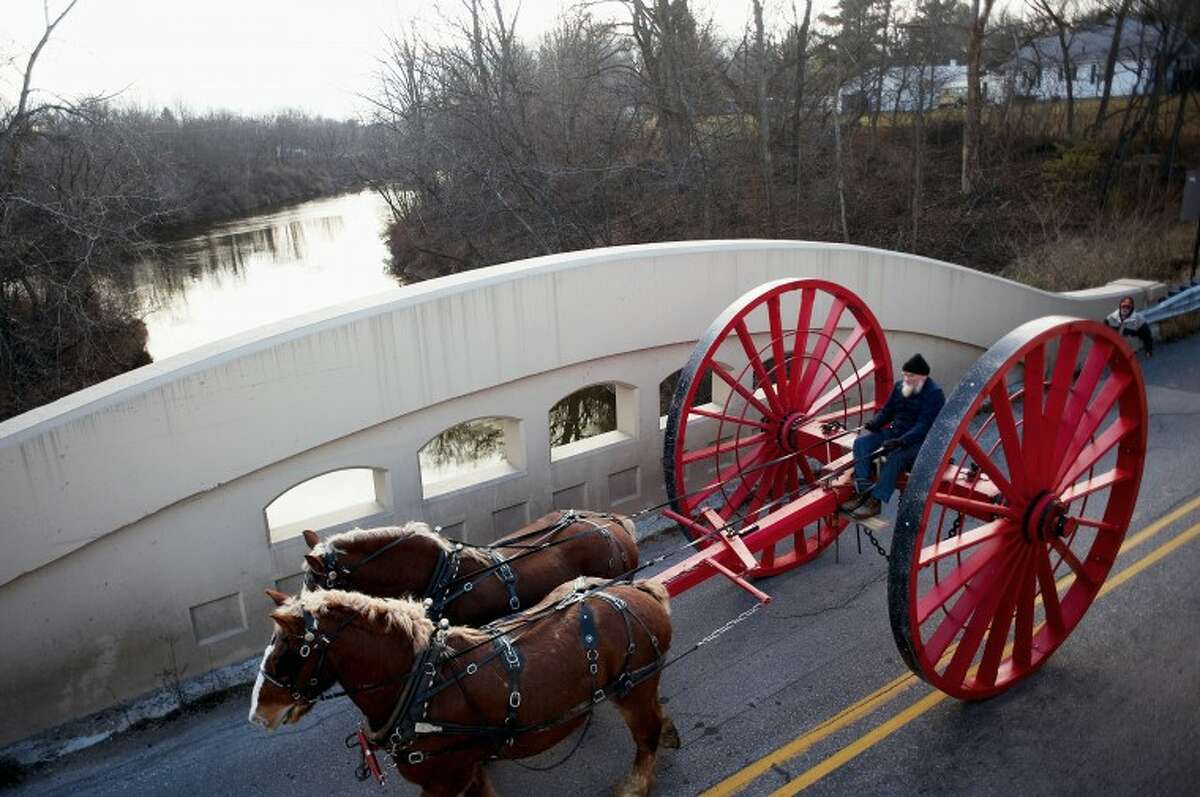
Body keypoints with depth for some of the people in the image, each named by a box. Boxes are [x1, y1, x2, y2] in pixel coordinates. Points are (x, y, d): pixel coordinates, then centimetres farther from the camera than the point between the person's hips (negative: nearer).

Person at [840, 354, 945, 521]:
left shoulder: (934, 394, -15)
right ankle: (863, 492, -21)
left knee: (895, 457, -35)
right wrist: (874, 423, -8)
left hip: (919, 441, -7)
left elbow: (923, 427, -23)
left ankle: (876, 501, -30)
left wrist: (901, 442, -35)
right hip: (894, 432, 7)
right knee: (861, 442, -14)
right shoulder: (900, 386, 6)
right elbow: (887, 411, 14)